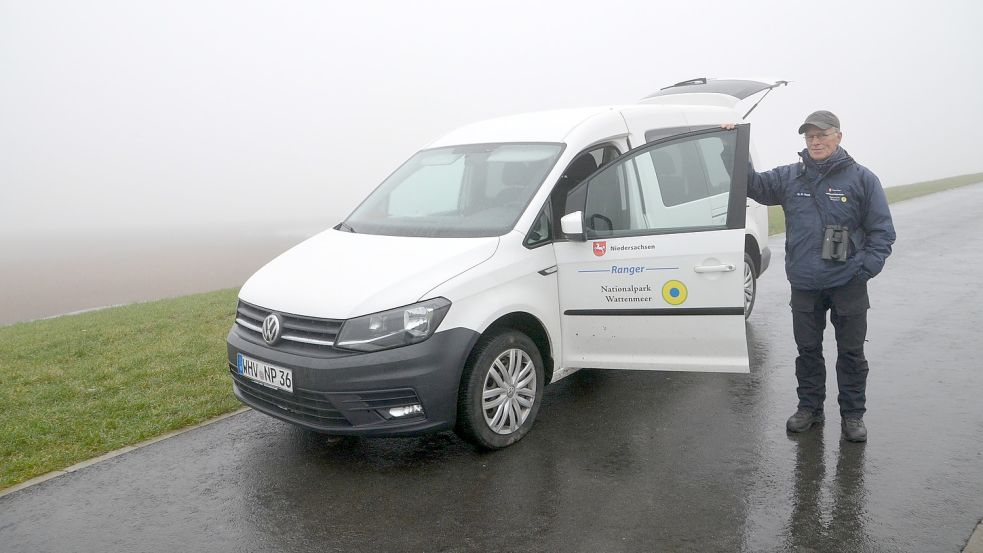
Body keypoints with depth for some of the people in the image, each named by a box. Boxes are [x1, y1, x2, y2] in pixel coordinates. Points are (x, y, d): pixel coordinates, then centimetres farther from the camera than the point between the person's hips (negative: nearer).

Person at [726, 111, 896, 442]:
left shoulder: (861, 178, -3)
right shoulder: (788, 177, 5)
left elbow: (882, 230, -1)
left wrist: (866, 269, -12)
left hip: (848, 284, -2)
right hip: (804, 284, 2)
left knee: (851, 352, 8)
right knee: (807, 349, 13)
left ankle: (853, 415, 22)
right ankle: (809, 407, 28)